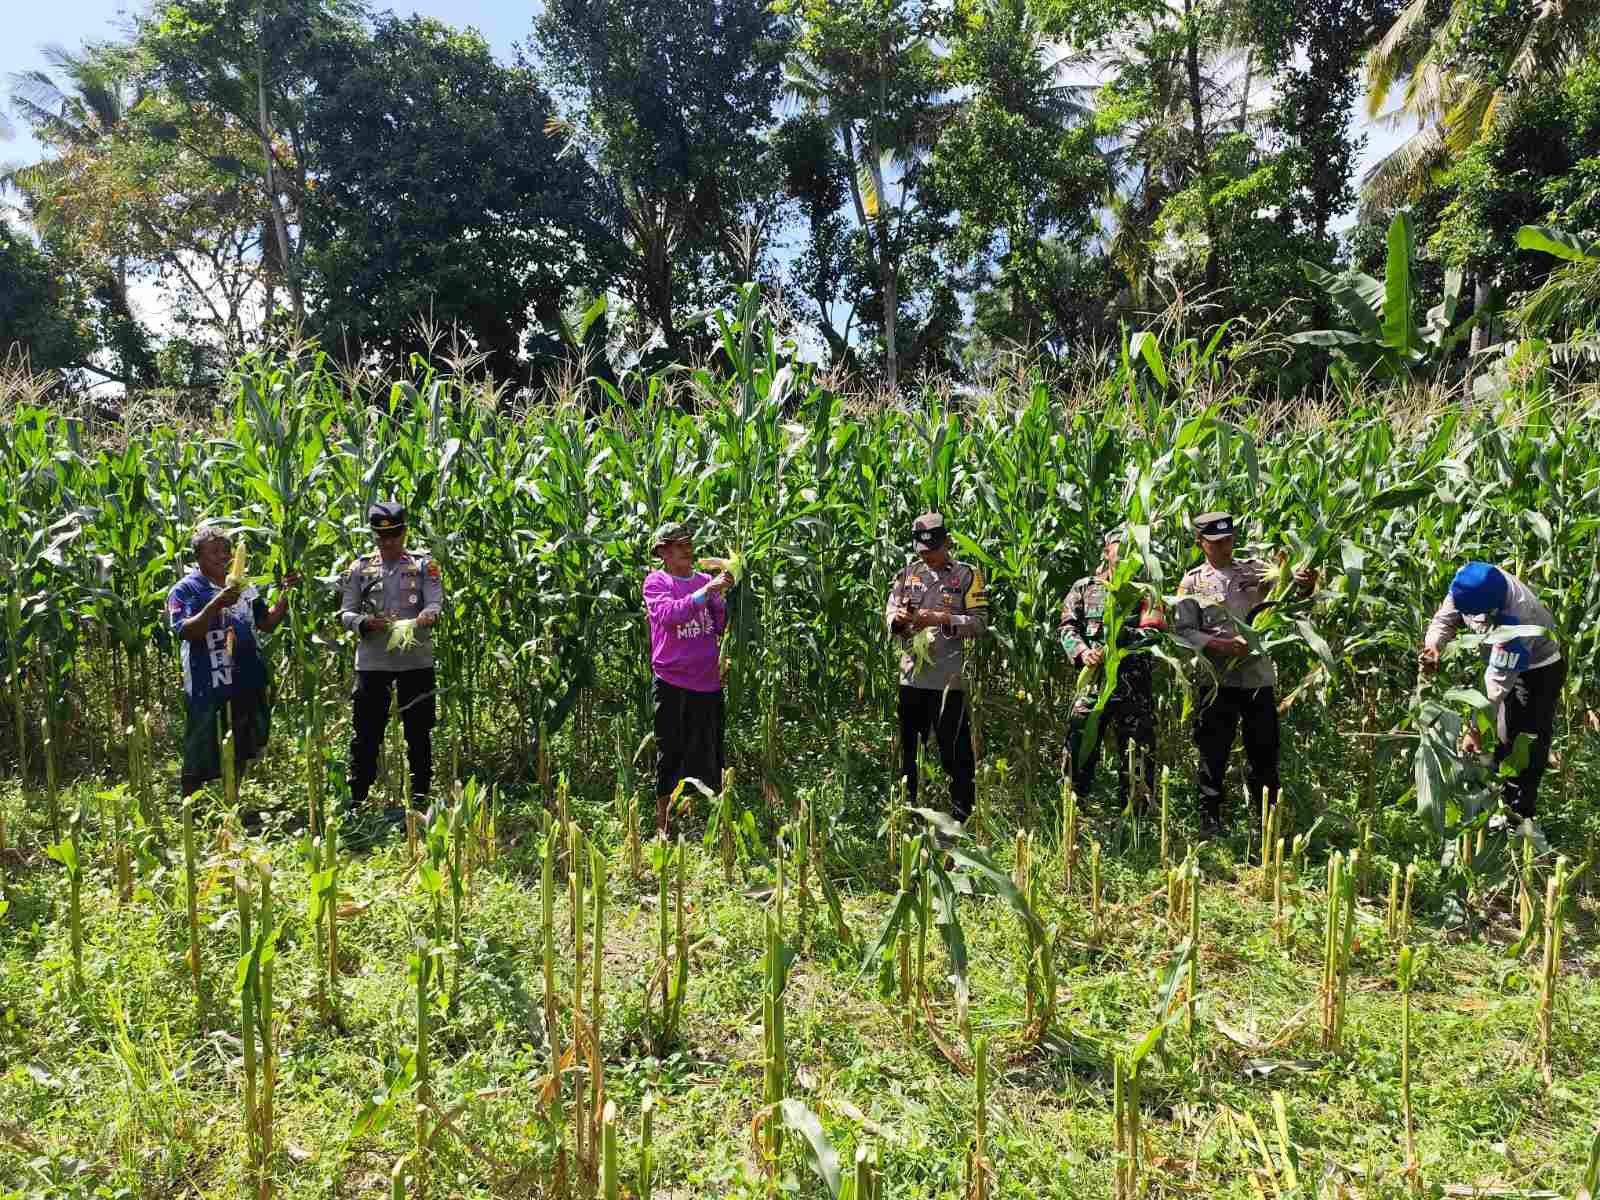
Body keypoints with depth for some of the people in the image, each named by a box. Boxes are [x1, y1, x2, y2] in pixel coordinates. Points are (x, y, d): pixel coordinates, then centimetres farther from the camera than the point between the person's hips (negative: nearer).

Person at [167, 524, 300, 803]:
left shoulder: (244, 586, 11)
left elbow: (267, 624, 15)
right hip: (208, 689, -6)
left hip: (248, 686, 6)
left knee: (239, 755, 18)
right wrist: (216, 604, -32)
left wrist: (286, 594, 2)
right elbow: (185, 632, -20)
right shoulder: (186, 590, -7)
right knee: (199, 762, 2)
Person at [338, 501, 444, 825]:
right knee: (365, 735, 5)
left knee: (419, 734, 7)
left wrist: (425, 618, -31)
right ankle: (357, 804, 15)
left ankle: (420, 802, 18)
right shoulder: (360, 568, 8)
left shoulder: (424, 564, 3)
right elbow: (345, 613, 4)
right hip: (372, 662, 1)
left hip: (416, 661, -1)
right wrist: (366, 622, -17)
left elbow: (436, 604, -7)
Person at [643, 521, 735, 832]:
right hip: (672, 684, -4)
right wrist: (706, 591, -26)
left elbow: (722, 628, 8)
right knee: (671, 754, 3)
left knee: (710, 755, 11)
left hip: (709, 682, 4)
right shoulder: (656, 582, -3)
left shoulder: (706, 580, 8)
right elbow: (668, 614, -22)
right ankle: (662, 823, 13)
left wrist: (722, 597, -8)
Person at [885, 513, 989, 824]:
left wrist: (941, 619, -18)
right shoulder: (908, 573, 13)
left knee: (954, 749, 0)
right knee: (905, 745, 12)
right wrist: (898, 619, -12)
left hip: (949, 677, -4)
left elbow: (979, 622, -6)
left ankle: (962, 812, 14)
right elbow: (889, 613, 11)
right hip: (910, 675, 4)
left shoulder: (967, 575, 1)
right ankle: (905, 807, 26)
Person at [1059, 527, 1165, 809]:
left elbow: (1155, 632, -5)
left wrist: (1123, 634, -22)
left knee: (1137, 757, 5)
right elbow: (1068, 627, 3)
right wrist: (1082, 652, -15)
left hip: (1134, 687, 0)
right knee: (1077, 753, -1)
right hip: (1092, 682, 0)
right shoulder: (1084, 587, 11)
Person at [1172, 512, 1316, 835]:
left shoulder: (1255, 570, 8)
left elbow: (1290, 592, -6)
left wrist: (1305, 585, -29)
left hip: (1260, 676, 2)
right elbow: (1182, 633, -5)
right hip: (1218, 680, -2)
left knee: (1265, 749, 10)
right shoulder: (1193, 583, 2)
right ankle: (1210, 818, 16)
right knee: (1214, 751, 4)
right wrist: (1224, 645, -17)